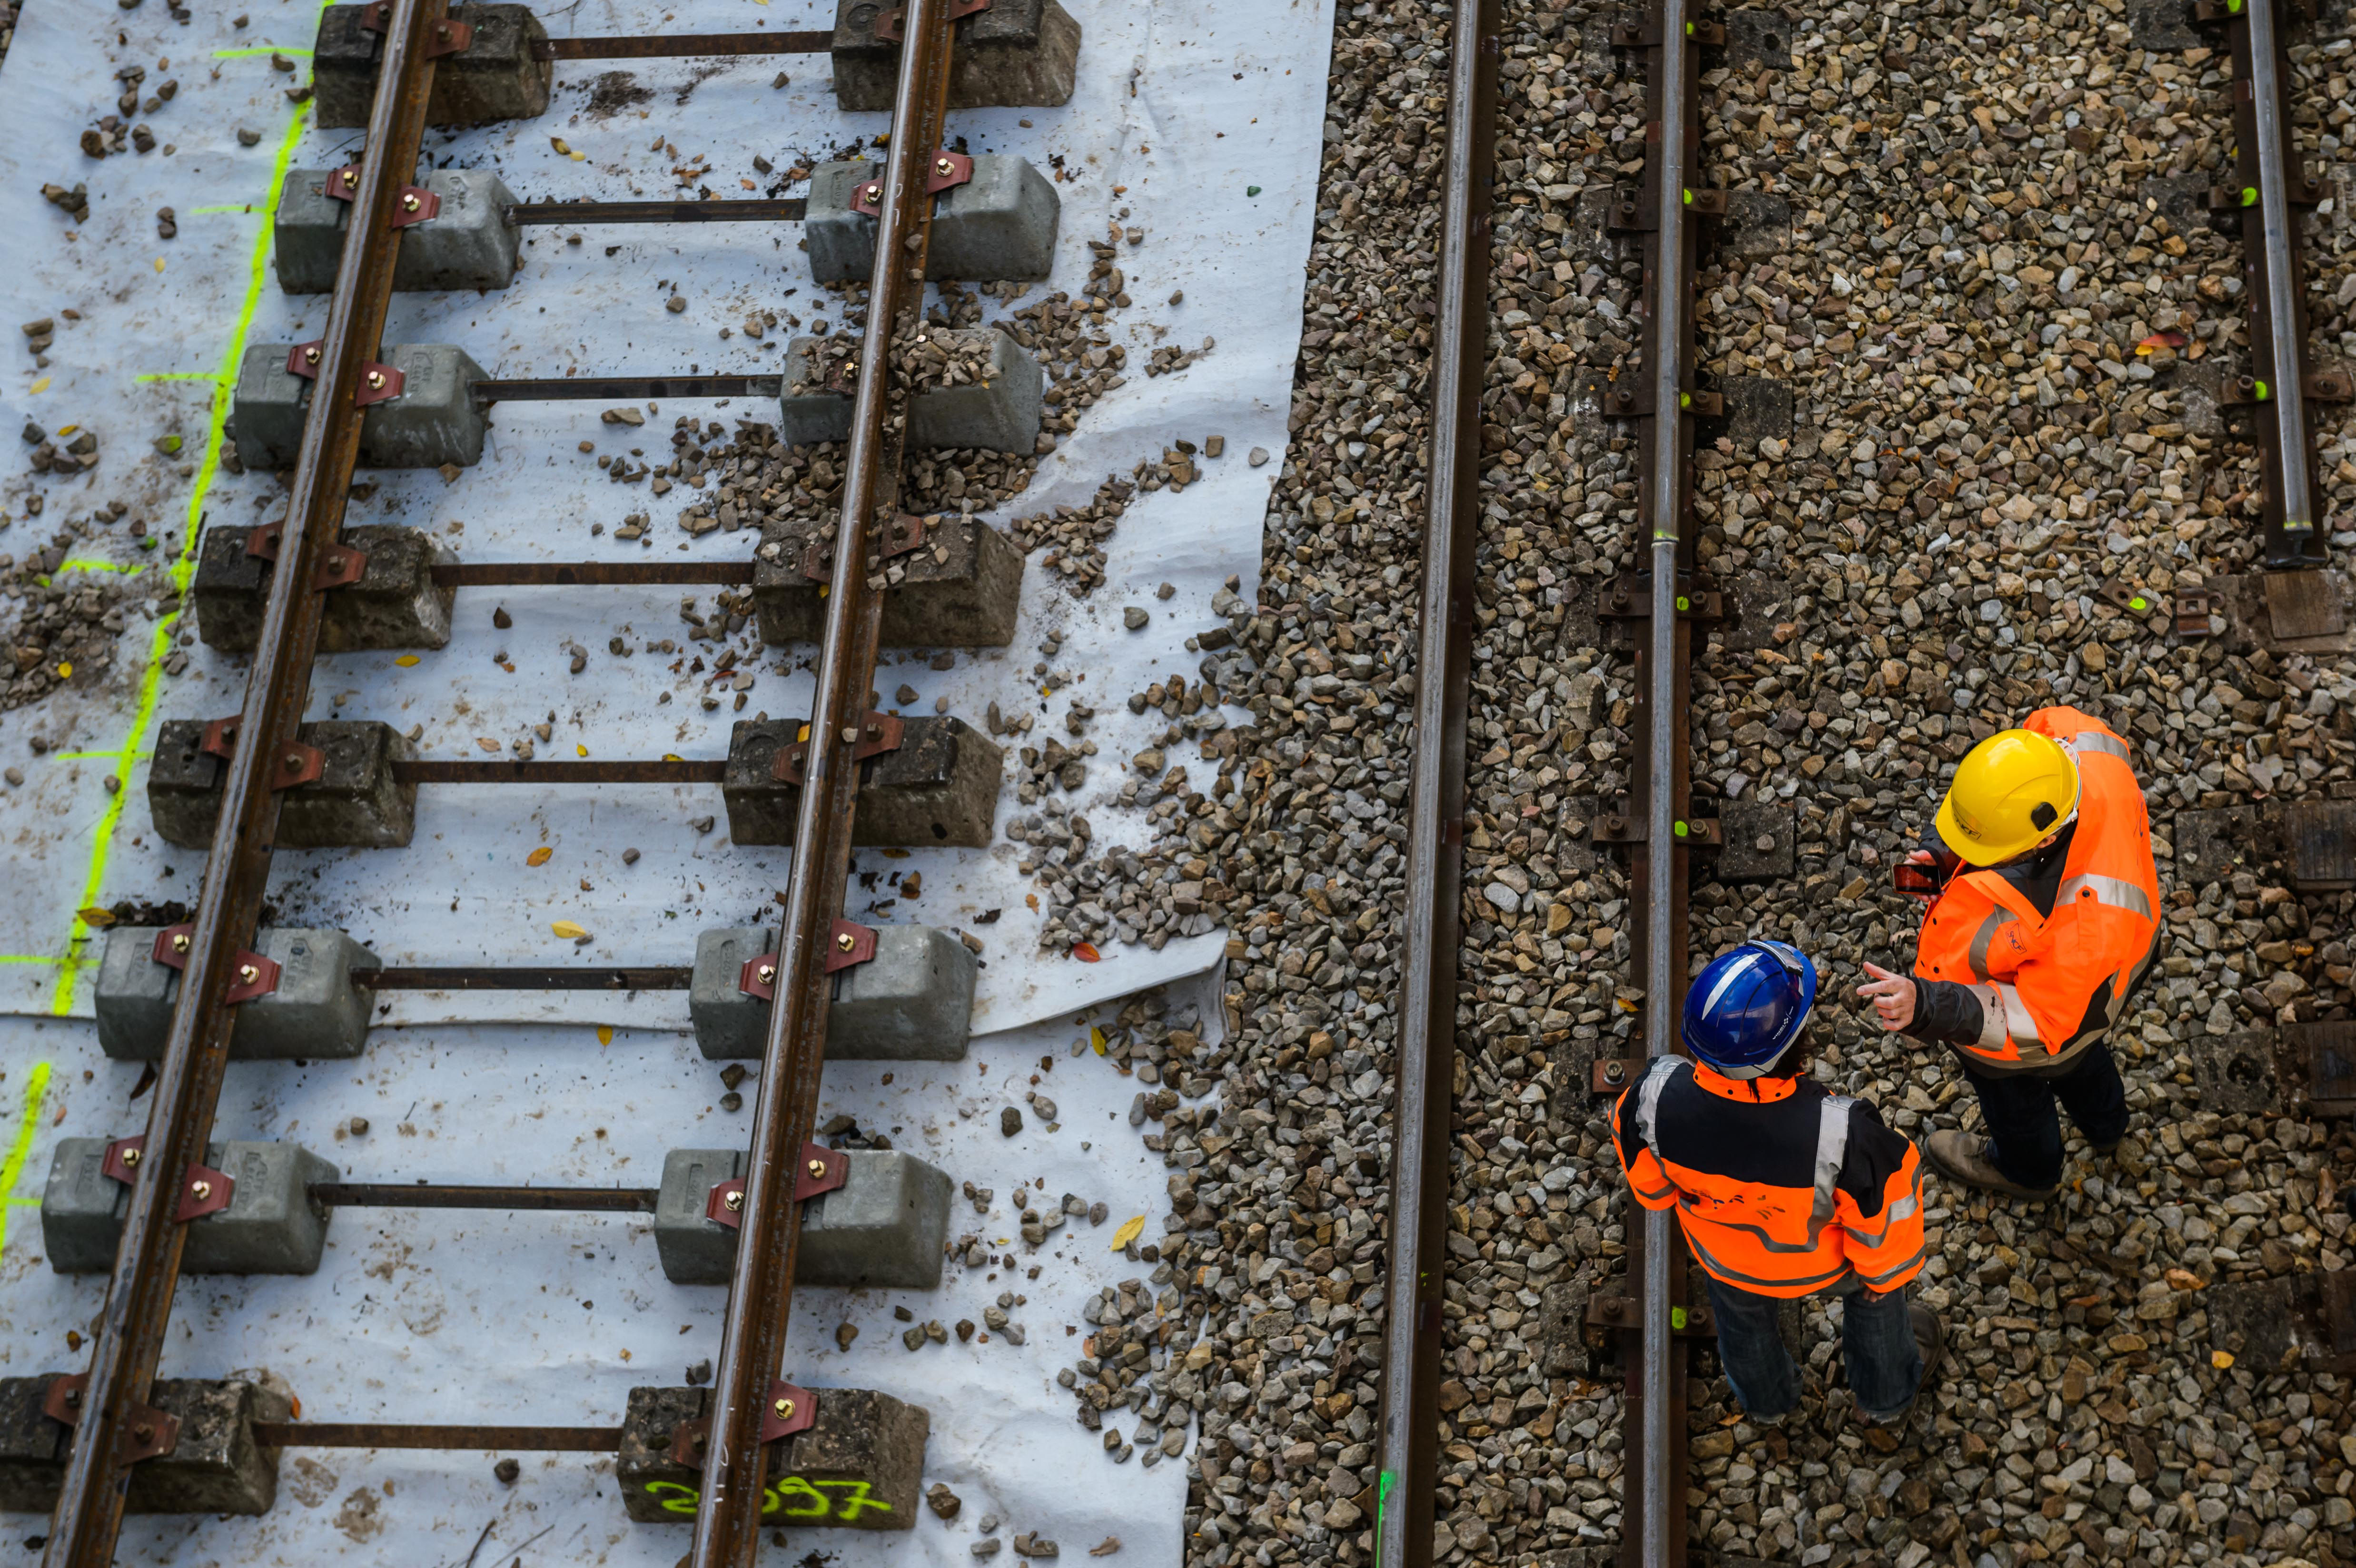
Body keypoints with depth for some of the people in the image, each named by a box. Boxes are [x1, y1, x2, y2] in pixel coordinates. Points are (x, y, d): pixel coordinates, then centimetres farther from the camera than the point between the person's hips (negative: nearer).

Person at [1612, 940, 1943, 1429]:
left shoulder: (1657, 1095, -39)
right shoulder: (1840, 1133, -46)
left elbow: (1648, 1177, -14)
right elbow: (1883, 1213, -24)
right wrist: (1884, 1273, -1)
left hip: (1721, 1253, 2)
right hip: (1821, 1259, -2)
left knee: (1740, 1314, 37)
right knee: (1874, 1291, 34)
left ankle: (1765, 1401, 69)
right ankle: (1887, 1396, 63)